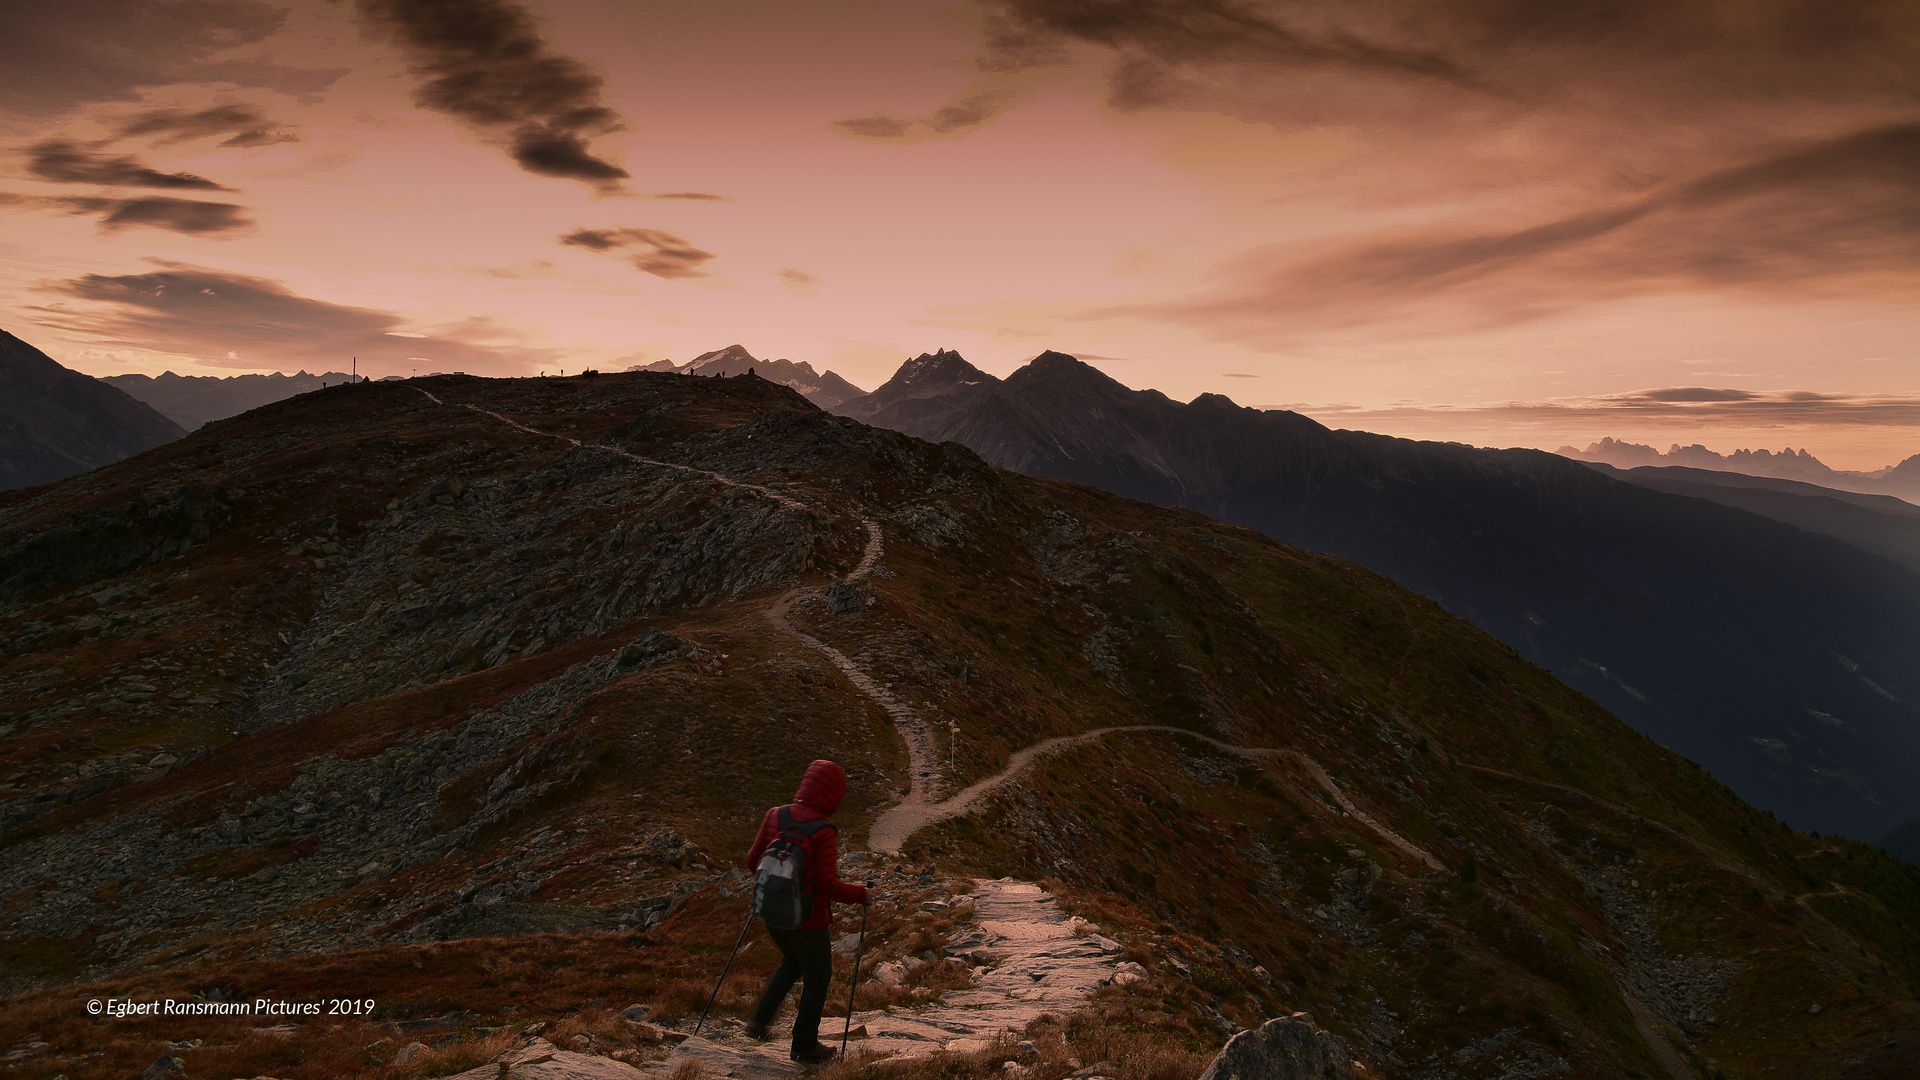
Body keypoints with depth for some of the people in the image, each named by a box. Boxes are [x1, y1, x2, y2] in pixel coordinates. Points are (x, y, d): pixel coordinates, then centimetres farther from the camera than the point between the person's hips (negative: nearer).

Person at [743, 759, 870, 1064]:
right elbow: (827, 886, -27)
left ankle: (760, 1020, 30)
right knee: (817, 978, 18)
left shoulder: (774, 816, -8)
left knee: (793, 961, 33)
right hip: (807, 919, -6)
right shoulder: (823, 832, -25)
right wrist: (861, 894, -10)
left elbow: (753, 861, 1)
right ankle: (805, 1047, 31)